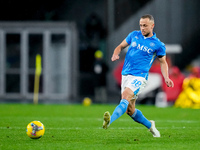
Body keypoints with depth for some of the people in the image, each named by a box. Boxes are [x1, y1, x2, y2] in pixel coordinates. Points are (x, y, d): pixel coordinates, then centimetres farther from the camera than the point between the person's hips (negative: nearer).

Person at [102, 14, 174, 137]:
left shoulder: (158, 45, 1)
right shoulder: (134, 35, 10)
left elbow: (163, 62, 13)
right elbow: (121, 46, 20)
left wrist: (166, 78, -2)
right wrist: (116, 54, -3)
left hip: (139, 76, -5)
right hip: (126, 75, 5)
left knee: (125, 97, -30)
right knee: (129, 110, 10)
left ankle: (110, 120, -50)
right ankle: (149, 125, 33)